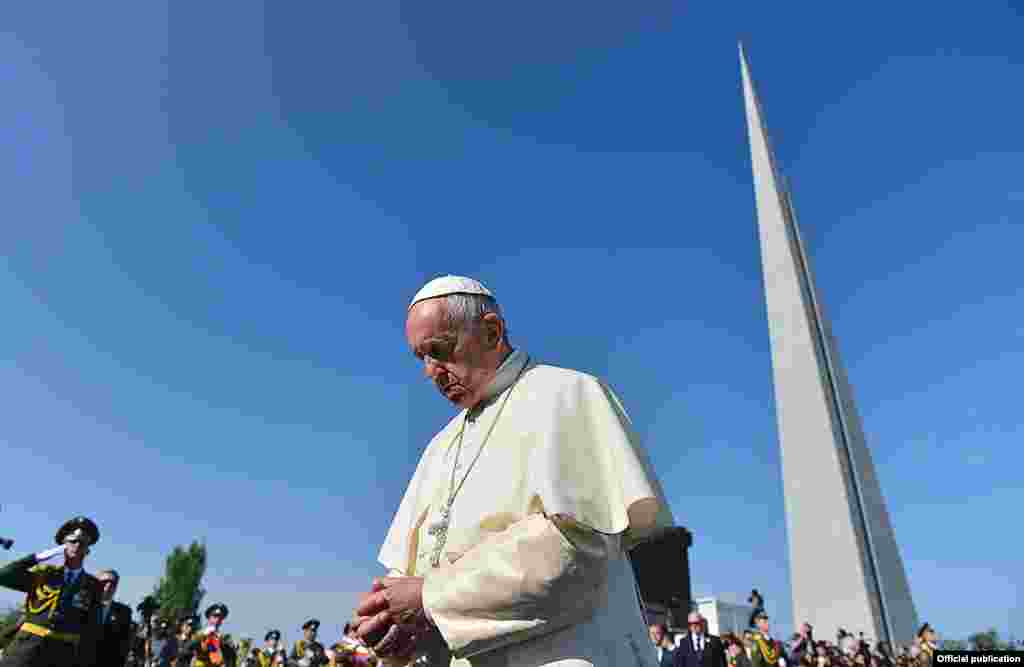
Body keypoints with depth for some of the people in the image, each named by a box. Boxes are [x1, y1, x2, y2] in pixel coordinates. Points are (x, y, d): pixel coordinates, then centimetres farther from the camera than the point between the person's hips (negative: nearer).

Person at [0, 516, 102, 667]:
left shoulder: (93, 585, 8)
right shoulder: (44, 573, 9)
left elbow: (90, 627, 6)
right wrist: (37, 557, -3)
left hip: (63, 651, 0)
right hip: (28, 644, 0)